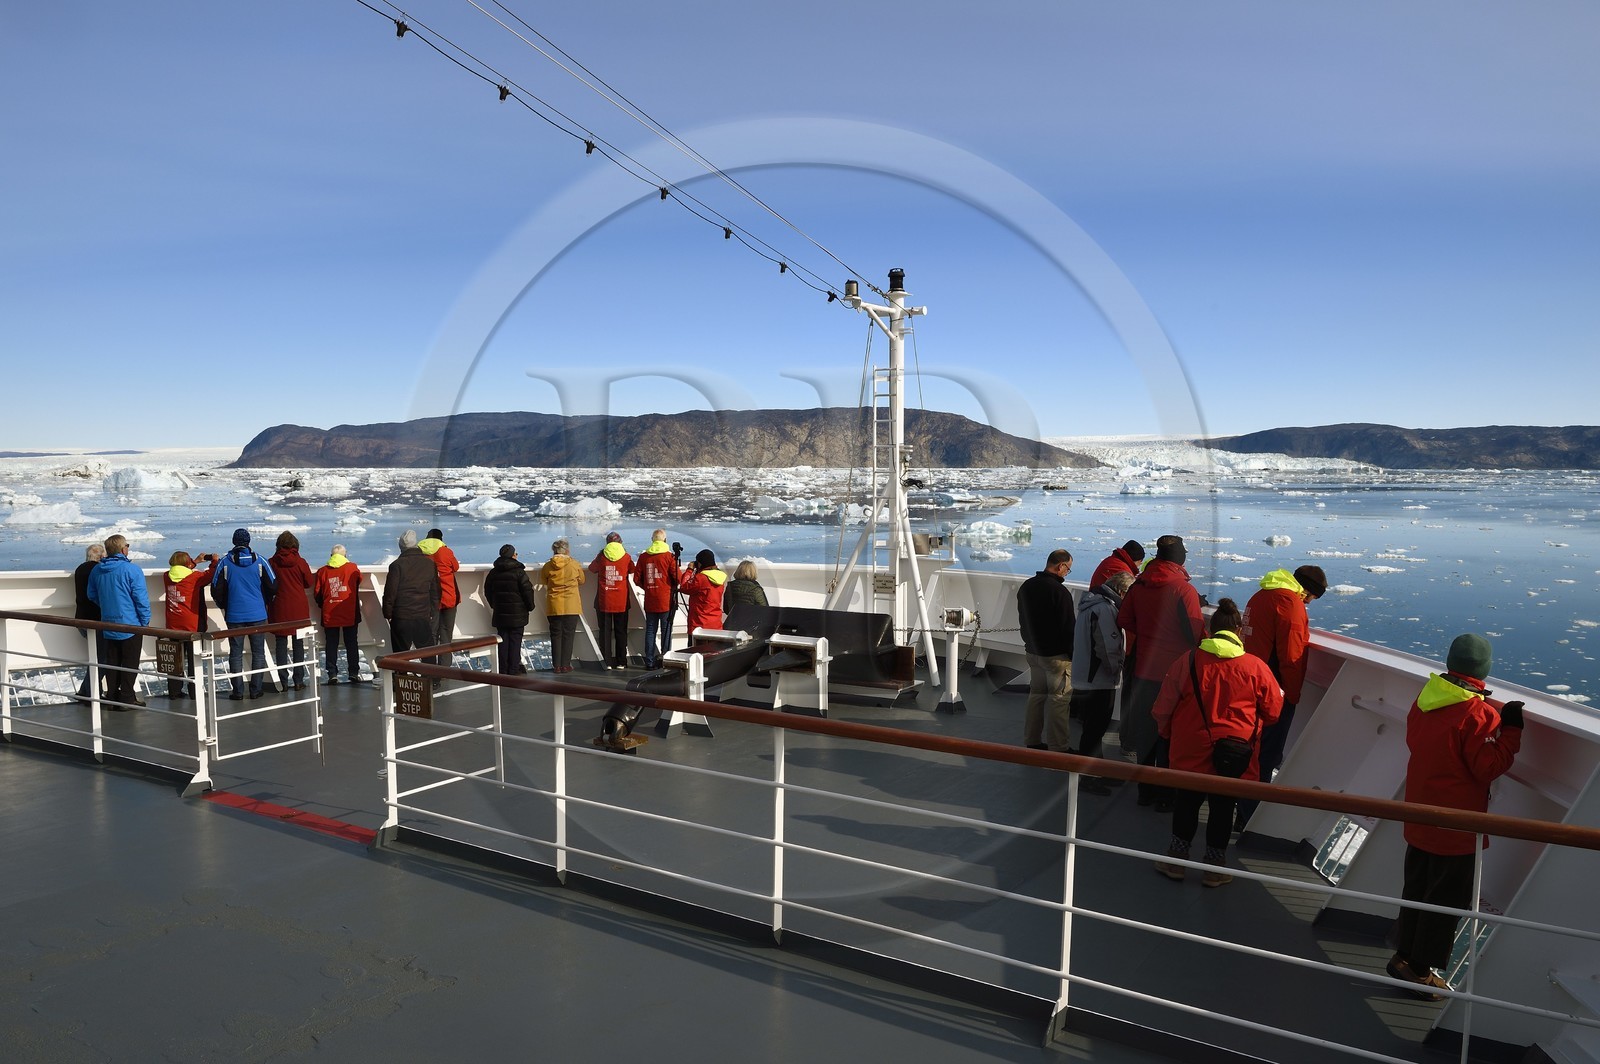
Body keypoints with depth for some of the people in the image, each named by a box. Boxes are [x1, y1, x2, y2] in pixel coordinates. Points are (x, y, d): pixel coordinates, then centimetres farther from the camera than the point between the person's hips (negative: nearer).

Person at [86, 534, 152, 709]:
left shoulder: (97, 570, 4)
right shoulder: (131, 569, -16)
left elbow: (92, 596, 16)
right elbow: (141, 598, -16)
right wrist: (145, 622, -6)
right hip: (131, 625, -6)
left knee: (111, 664, 14)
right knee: (130, 664, 2)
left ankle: (113, 698, 18)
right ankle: (126, 699, 4)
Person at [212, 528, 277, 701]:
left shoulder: (225, 562, -3)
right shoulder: (259, 561, -4)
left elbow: (216, 590, -1)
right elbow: (273, 586, -1)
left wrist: (225, 607, 17)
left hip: (234, 616, 0)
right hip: (257, 615, 0)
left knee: (236, 654, 7)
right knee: (258, 653, 7)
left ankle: (238, 691, 7)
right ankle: (256, 690, 6)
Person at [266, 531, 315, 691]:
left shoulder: (271, 562, -4)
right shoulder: (300, 562, -7)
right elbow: (309, 582, 4)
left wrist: (267, 606, 18)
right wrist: (316, 575, 22)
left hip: (278, 608, 0)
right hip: (299, 609, 0)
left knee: (280, 645, 6)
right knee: (298, 644, 7)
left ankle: (283, 681, 5)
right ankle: (298, 681, 7)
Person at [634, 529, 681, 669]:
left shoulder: (643, 556, 3)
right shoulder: (669, 556, -8)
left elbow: (637, 578, 5)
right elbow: (678, 578, -10)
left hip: (649, 601, 3)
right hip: (666, 601, -3)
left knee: (650, 631, 9)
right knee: (666, 631, 2)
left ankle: (649, 661, 10)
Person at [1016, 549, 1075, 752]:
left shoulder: (1026, 587, 6)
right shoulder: (1059, 591, -20)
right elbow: (1069, 627, -18)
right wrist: (1074, 655, -9)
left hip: (1033, 651, 8)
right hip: (1057, 654, -8)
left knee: (1036, 695, 16)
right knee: (1059, 699, 0)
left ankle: (1032, 741, 23)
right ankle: (1058, 747, 5)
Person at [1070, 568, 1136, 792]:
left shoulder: (1091, 603, 12)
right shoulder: (1105, 608, -21)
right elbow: (1109, 649, -25)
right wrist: (1117, 668, -7)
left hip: (1083, 678, 10)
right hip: (1099, 681, -10)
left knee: (1092, 728, 19)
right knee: (1094, 729, 1)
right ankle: (1089, 777, 11)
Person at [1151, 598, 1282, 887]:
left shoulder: (1187, 661, -8)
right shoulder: (1256, 667, -8)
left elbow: (1163, 708, -1)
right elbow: (1273, 711, 4)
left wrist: (1167, 733, 18)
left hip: (1191, 752, 0)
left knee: (1186, 802, 16)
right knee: (1222, 807, 13)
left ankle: (1177, 859, 25)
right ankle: (1215, 867, 25)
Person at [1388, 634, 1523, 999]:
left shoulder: (1424, 700, 0)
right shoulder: (1478, 714, -22)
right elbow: (1490, 767, -16)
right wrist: (1511, 729, -9)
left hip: (1420, 819, 7)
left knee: (1416, 889, 20)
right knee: (1446, 900, 7)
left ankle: (1404, 955, 30)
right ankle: (1420, 969, 16)